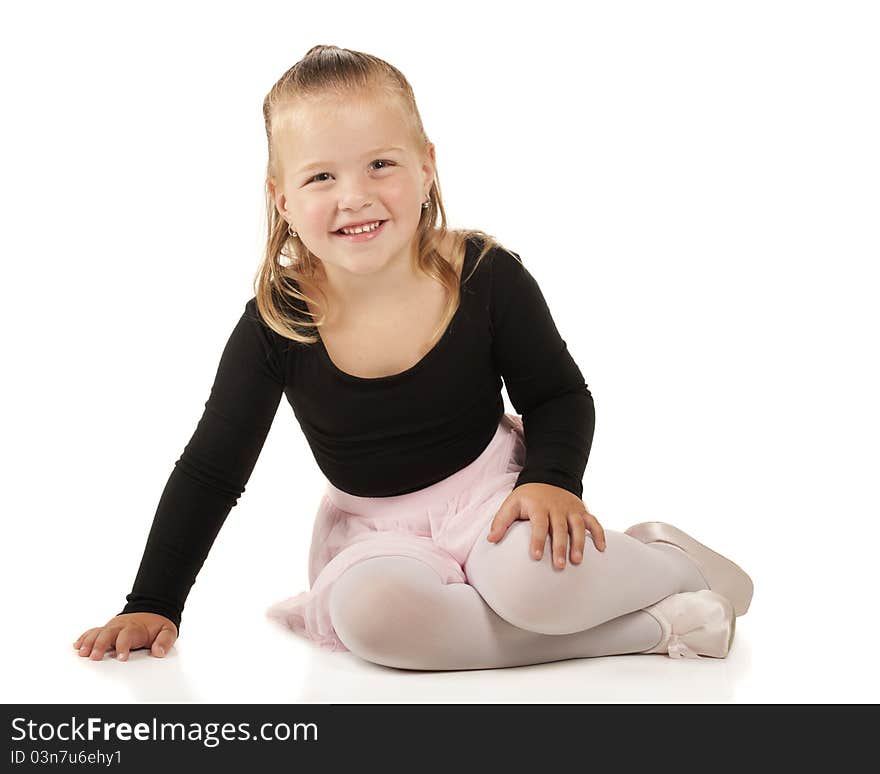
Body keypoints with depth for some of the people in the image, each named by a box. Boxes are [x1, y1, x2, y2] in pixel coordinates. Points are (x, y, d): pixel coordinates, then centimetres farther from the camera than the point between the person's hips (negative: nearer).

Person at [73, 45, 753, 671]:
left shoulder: (487, 277, -14)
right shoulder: (275, 327, -13)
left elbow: (559, 395, 1)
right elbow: (210, 472, -2)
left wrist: (552, 479, -19)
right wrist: (153, 606, -3)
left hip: (489, 488, -2)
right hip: (373, 529, 2)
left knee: (531, 571, -37)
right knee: (366, 610, -34)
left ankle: (672, 561, -4)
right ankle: (653, 628, -26)